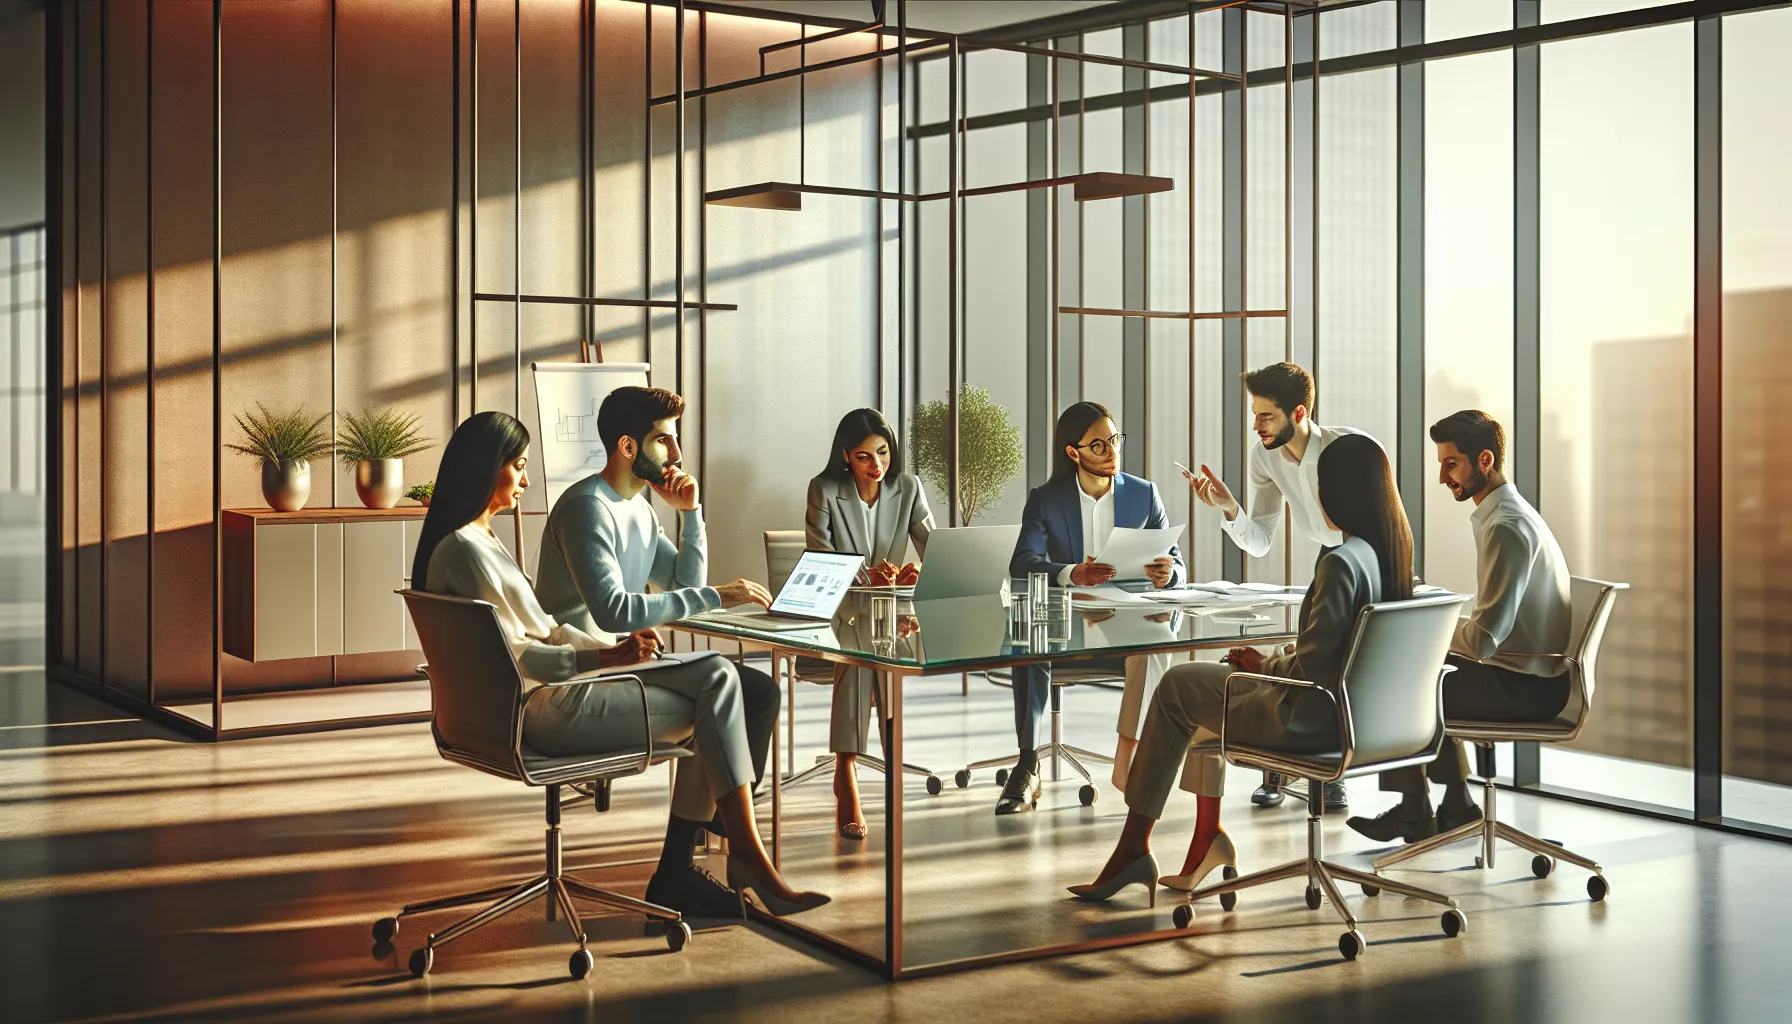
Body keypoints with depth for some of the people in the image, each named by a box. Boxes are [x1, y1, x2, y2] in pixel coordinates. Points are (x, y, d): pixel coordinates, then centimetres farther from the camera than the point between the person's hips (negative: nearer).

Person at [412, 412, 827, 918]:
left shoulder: (481, 539, 18)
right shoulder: (464, 549, -14)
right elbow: (512, 655, -18)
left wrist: (618, 648, 5)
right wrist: (603, 658, -22)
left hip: (554, 683, 10)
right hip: (537, 707, -10)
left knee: (717, 675, -3)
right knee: (714, 705, -9)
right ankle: (749, 858, -1)